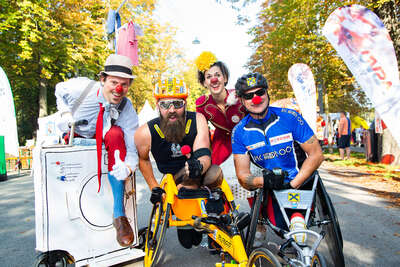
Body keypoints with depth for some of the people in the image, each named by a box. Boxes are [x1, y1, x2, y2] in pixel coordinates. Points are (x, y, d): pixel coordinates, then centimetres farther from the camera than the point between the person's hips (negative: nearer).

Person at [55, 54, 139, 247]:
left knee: (116, 134, -34)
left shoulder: (127, 110, -25)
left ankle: (119, 214, -37)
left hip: (101, 140, -2)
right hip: (71, 135, 3)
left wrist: (127, 168, -53)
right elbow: (59, 89, 2)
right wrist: (65, 113, -14)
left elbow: (133, 149, -31)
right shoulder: (81, 87, -23)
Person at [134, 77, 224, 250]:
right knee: (187, 189, -33)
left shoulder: (197, 120, -18)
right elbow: (143, 159, 3)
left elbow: (204, 155, -28)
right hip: (174, 179, 0)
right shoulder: (146, 133, -17)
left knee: (215, 173, -32)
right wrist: (154, 187, 1)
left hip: (198, 176, 1)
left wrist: (198, 166, -51)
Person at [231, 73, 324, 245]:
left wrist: (293, 184, -18)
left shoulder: (289, 117, -12)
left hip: (302, 183, -1)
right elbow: (242, 175, -9)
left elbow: (316, 154, -11)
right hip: (272, 190, 1)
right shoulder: (239, 132, -7)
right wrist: (262, 181, -30)